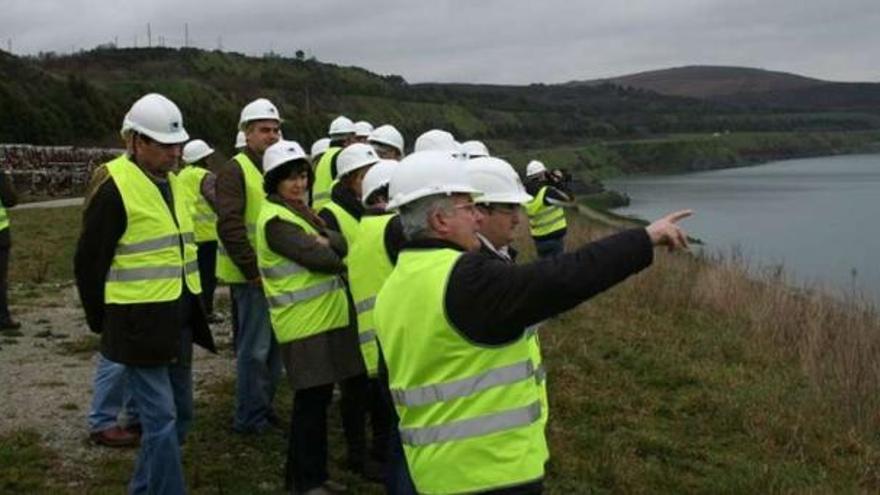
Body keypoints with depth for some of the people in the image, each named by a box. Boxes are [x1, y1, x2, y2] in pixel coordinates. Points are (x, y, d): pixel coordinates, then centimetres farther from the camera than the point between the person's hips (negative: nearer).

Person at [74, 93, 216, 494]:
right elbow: (88, 262, -11)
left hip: (179, 321, 9)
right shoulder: (114, 189, -15)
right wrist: (102, 321, -4)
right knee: (161, 419, -7)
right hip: (140, 324, -9)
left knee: (179, 414, 16)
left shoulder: (171, 182, 11)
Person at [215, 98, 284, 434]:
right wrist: (254, 271, -17)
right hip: (251, 276, -8)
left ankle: (264, 408, 27)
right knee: (255, 348, -3)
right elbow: (230, 227, -17)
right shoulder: (234, 171, -10)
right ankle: (250, 418, 9)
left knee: (273, 344, 15)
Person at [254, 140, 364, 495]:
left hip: (324, 319, 9)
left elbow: (341, 247, 2)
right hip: (305, 325, -9)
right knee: (311, 402, -2)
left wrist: (324, 240, -17)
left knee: (316, 399, 15)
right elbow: (325, 260, -21)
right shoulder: (276, 220, -14)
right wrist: (326, 249, 0)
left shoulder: (297, 211, 15)